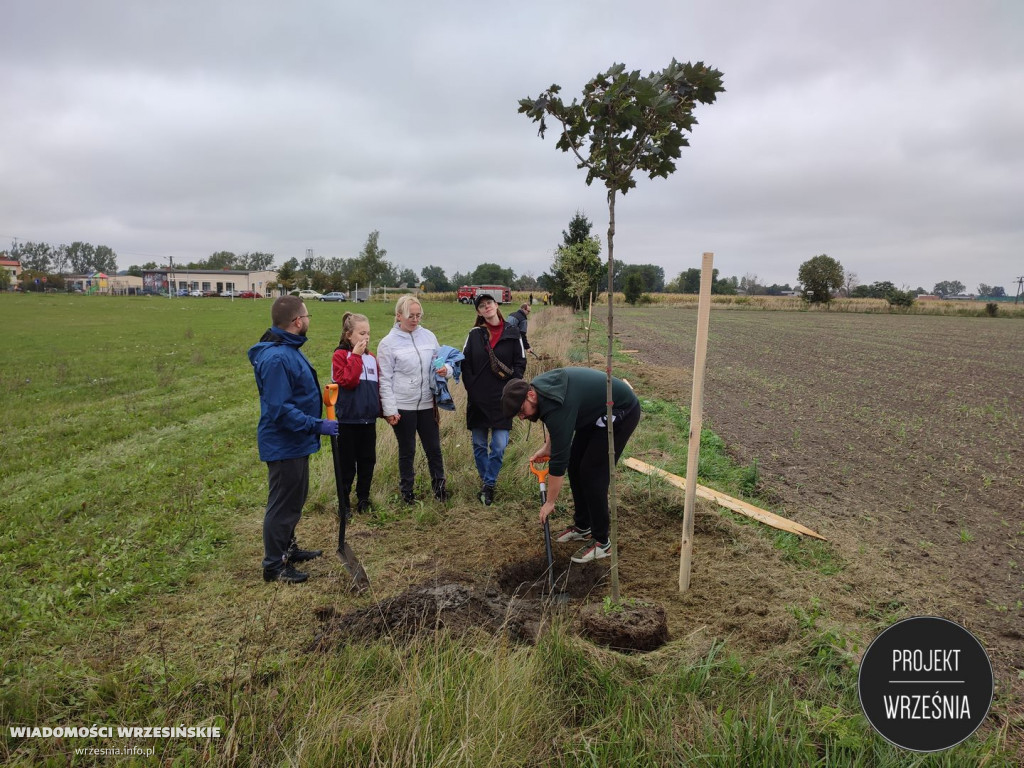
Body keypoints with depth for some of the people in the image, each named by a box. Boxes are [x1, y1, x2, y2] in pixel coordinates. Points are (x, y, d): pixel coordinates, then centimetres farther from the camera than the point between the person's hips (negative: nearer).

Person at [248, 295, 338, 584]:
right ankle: (274, 565, 17)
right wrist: (317, 426, -27)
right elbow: (280, 410, -29)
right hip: (284, 444, -11)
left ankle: (287, 548, 40)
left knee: (294, 498, 23)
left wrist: (318, 396, 19)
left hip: (294, 442, 11)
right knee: (283, 504, 2)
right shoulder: (276, 358, -26)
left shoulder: (287, 350, 8)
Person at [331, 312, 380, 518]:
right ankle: (344, 502, 19)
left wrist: (380, 408, 14)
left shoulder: (371, 357, 9)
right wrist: (355, 356, -18)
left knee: (367, 461, 12)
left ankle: (363, 499, 27)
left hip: (369, 419, 5)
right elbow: (347, 380, -23)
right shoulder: (340, 355, -8)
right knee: (347, 463, 5)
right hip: (348, 420, -5)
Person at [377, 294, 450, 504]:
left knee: (433, 448, 11)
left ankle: (439, 485, 29)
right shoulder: (388, 343, -7)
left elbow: (440, 360, 11)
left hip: (427, 404, 3)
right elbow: (385, 379, -6)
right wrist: (390, 410, -10)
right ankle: (407, 490, 27)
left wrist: (444, 369, -14)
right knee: (407, 451, 11)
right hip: (403, 406, -3)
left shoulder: (428, 336, 2)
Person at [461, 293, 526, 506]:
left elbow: (520, 363, 2)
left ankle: (489, 485, 8)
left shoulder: (512, 333, 0)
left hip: (502, 400, -2)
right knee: (479, 445, 9)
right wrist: (471, 388, -5)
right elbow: (465, 363, 5)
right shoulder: (474, 334, 4)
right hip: (477, 400, 2)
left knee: (499, 446, -5)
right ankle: (484, 481, 26)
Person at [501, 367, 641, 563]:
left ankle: (601, 542, 1)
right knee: (575, 465, 8)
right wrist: (547, 447, 2)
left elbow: (559, 459, -28)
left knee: (592, 473, -11)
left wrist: (550, 503, -18)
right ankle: (582, 526, 22)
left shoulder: (557, 406, -35)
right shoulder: (539, 387, -7)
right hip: (596, 410, 10)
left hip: (621, 411, -10)